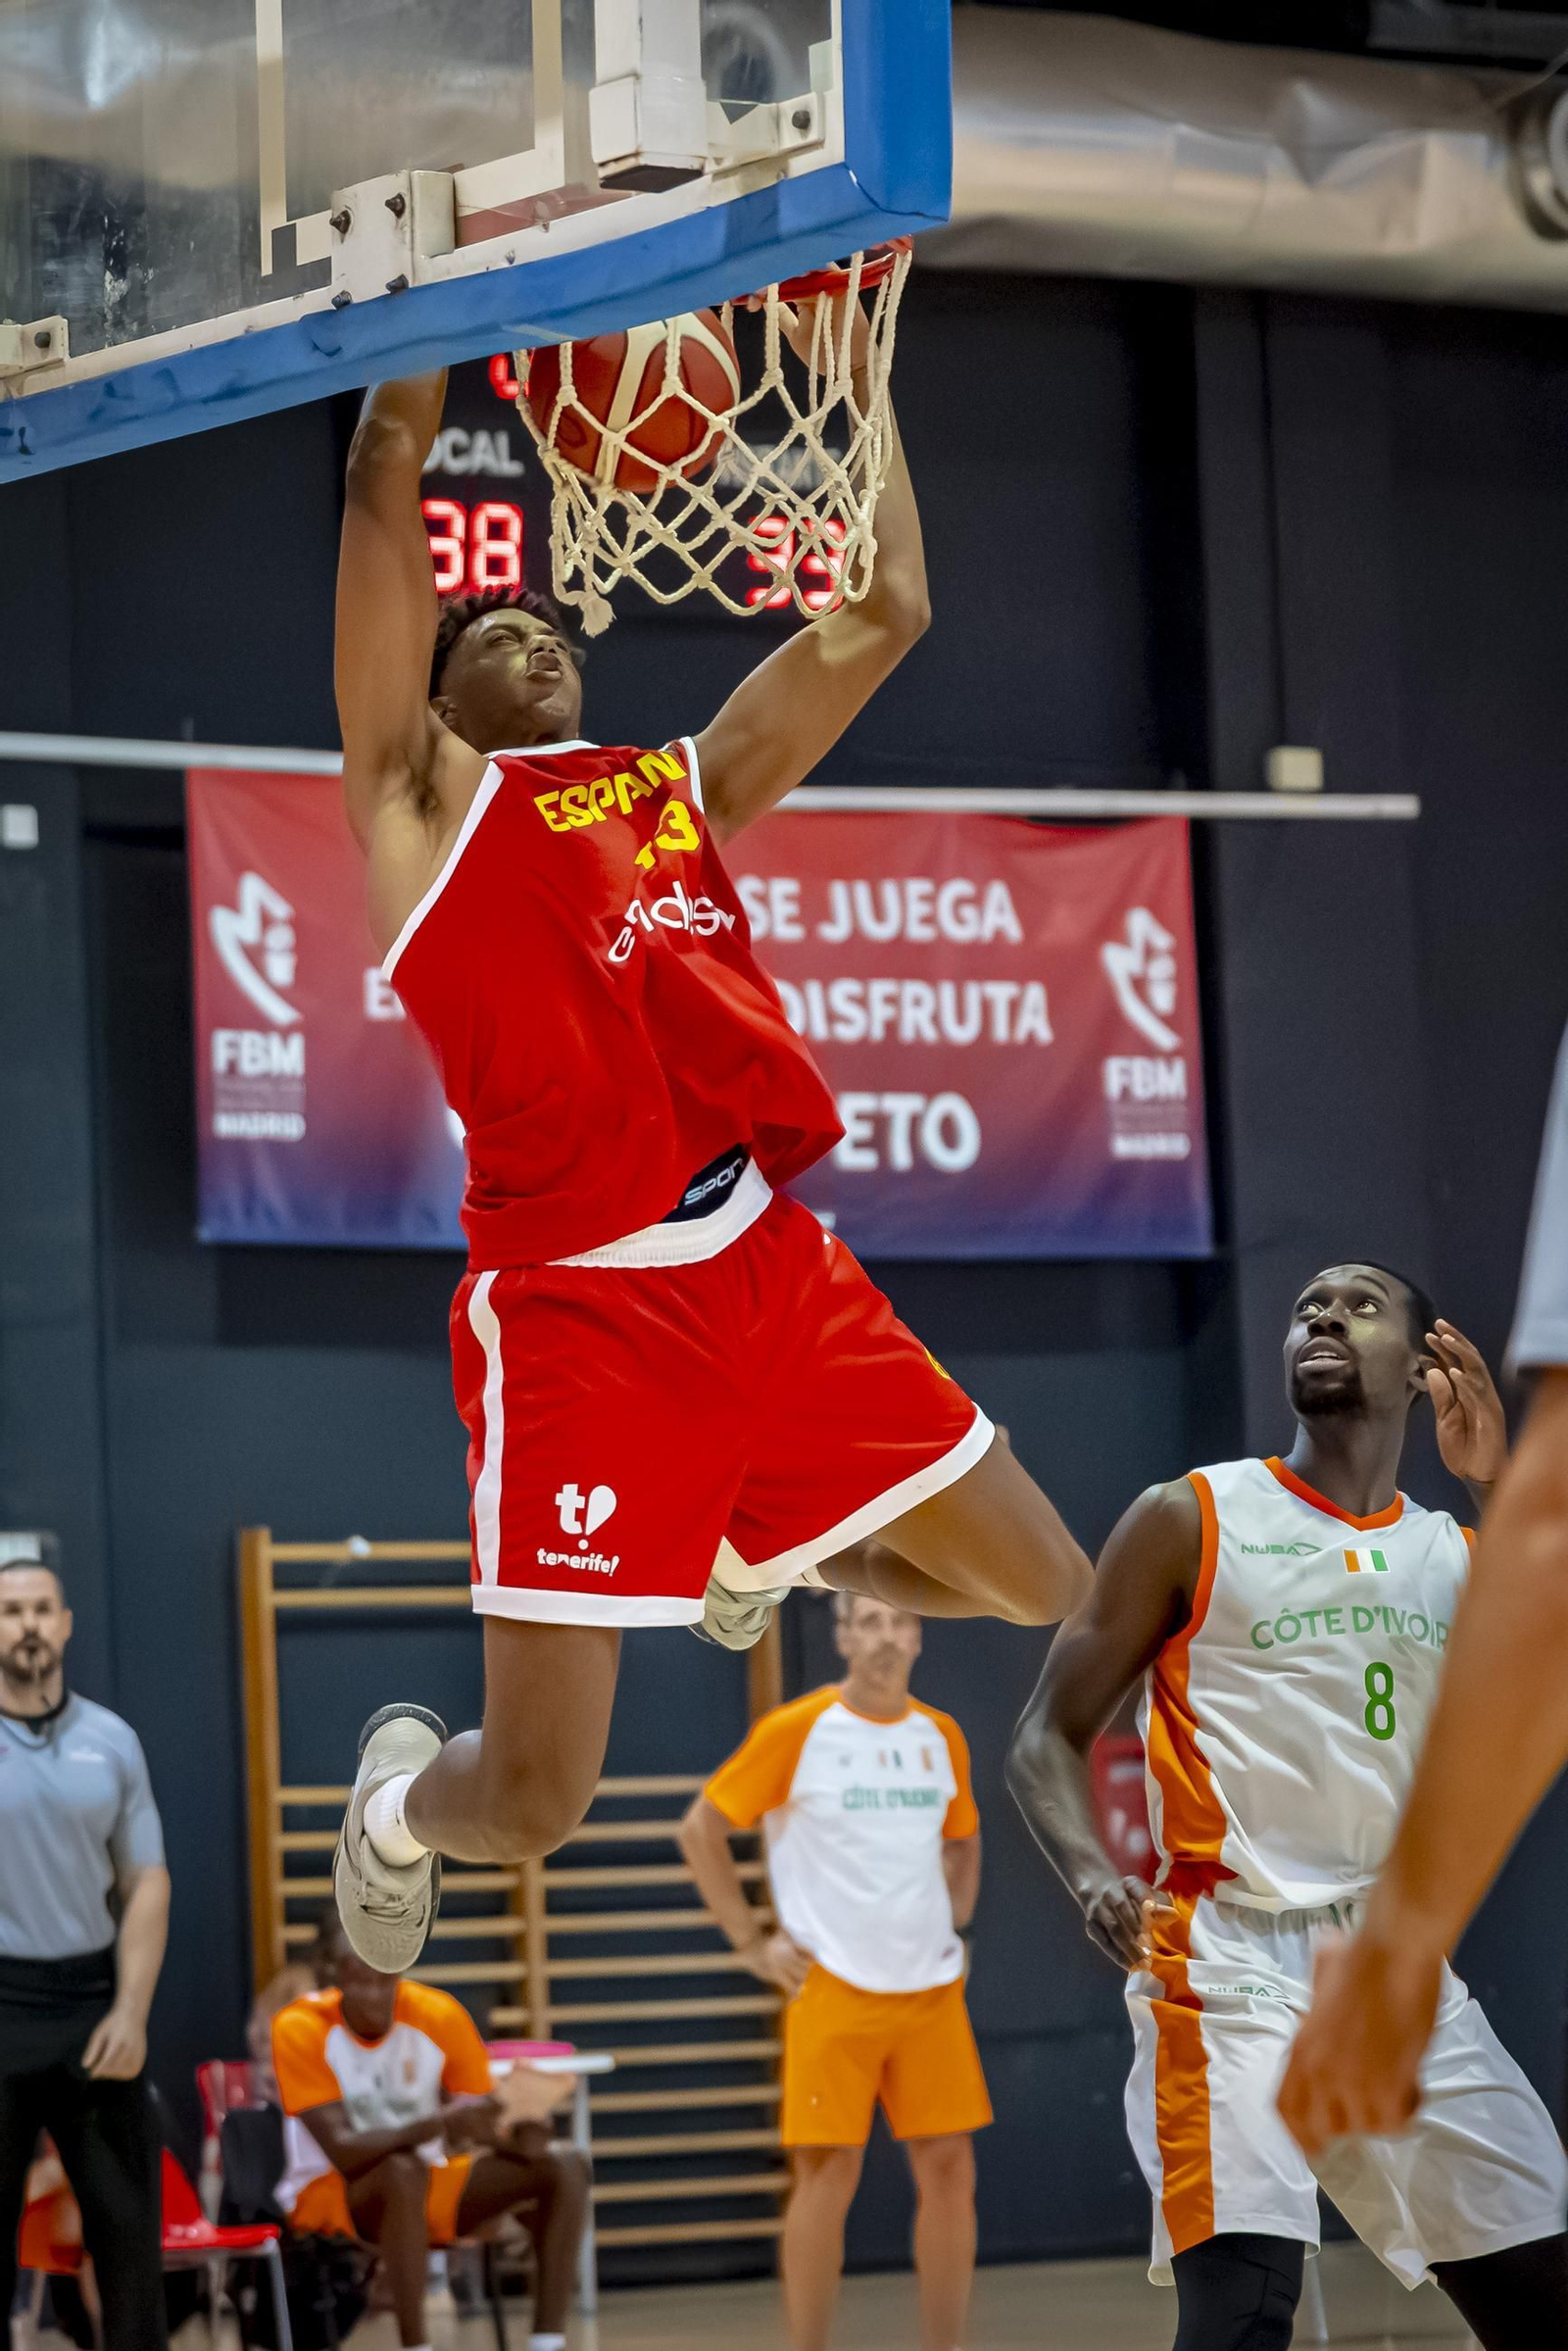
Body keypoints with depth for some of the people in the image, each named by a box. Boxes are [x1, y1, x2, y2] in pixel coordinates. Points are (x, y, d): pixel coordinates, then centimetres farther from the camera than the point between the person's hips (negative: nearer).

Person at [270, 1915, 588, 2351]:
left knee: (565, 2166, -15)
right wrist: (440, 2125, -41)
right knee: (403, 2170, -39)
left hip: (433, 2185, 5)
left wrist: (521, 2131, -28)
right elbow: (342, 2151, -26)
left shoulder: (439, 2014, -9)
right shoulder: (299, 2029, -18)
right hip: (333, 2192, -5)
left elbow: (481, 2122, -2)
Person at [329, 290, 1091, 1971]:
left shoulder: (685, 784, 21)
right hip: (579, 1309, -5)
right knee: (532, 1805, -8)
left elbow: (882, 613, 20)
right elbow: (385, 477, -2)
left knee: (1045, 1596, 10)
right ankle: (396, 1800, 31)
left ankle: (754, 1552, 38)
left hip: (771, 1261, 6)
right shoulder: (425, 797, 6)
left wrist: (858, 375, 19)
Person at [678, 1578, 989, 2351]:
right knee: (829, 2173, -5)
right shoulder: (795, 1731, -6)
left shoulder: (941, 1737, 8)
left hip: (930, 1988, 4)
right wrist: (753, 1940, -5)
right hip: (832, 1989, -4)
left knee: (948, 2167, 2)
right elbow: (701, 1829, -1)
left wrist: (953, 1919, 11)